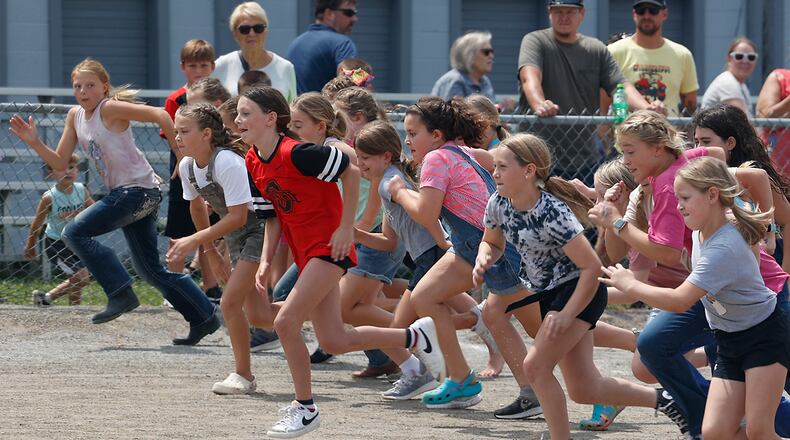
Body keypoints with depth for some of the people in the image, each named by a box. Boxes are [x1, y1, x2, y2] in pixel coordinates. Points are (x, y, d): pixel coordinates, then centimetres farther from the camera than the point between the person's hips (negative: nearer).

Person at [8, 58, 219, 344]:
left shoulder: (110, 108, -12)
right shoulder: (75, 116, 12)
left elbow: (160, 115, -18)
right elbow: (60, 162, 15)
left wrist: (181, 157, -17)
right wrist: (35, 143, -1)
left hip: (138, 189, -9)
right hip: (125, 193, 9)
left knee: (75, 232, -15)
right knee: (149, 269, 12)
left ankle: (120, 294, -14)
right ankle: (204, 318, 18)